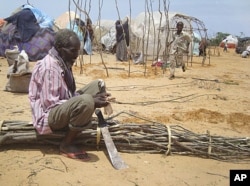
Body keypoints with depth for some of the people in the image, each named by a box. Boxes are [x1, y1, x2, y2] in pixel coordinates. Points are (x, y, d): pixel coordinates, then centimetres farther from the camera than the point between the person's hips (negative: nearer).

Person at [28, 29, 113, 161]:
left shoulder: (63, 63, 6)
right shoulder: (49, 67, -23)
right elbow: (50, 104, -26)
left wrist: (92, 100, -4)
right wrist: (90, 102, -25)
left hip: (64, 109, 10)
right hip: (48, 116, -10)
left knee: (98, 85, 5)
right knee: (85, 101, -36)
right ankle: (67, 145, -13)